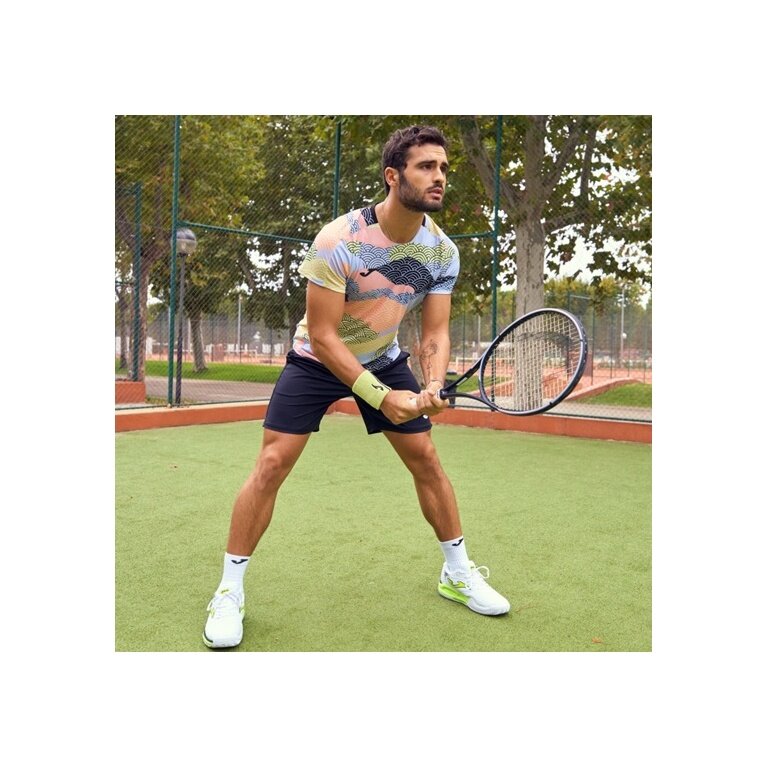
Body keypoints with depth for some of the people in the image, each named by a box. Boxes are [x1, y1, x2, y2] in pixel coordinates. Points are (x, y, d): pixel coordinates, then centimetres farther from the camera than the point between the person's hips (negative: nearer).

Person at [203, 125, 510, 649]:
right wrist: (380, 396, -31)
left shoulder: (443, 251, -13)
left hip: (384, 358, 4)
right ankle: (230, 591, 6)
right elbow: (323, 335, -26)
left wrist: (432, 386, -30)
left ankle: (458, 574, 21)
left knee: (426, 458, 1)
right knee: (272, 465, -11)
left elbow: (435, 333, -9)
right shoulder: (338, 241, -28)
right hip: (317, 359, -4)